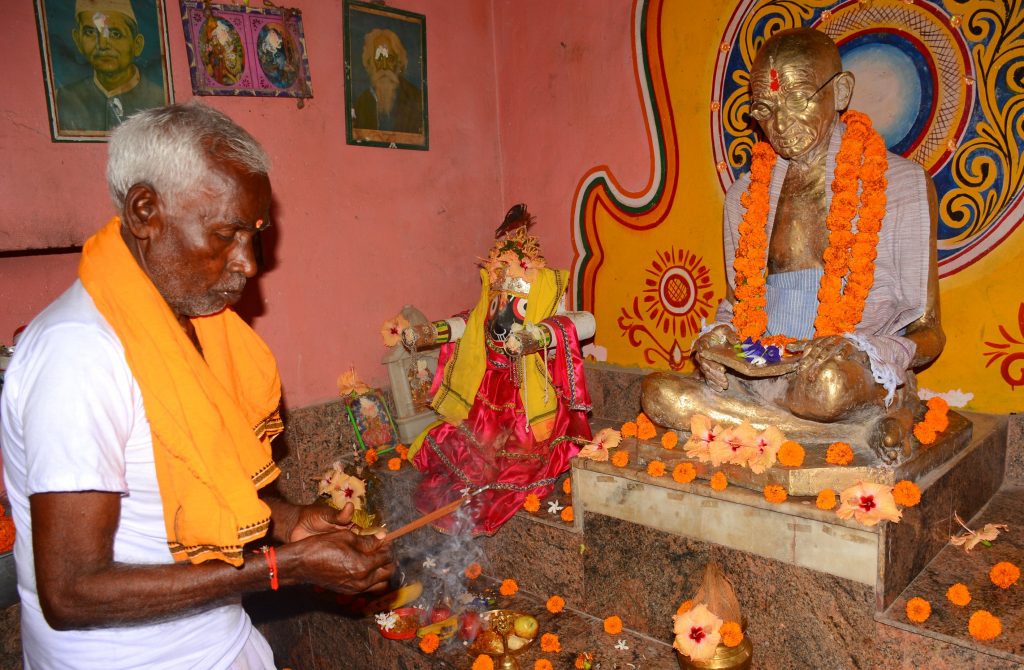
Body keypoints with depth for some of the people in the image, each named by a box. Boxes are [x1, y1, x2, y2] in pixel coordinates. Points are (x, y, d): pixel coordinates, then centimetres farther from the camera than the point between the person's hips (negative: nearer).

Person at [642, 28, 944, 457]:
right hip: (764, 376, 5)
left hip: (868, 385, -4)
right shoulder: (745, 195, 10)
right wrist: (721, 335, -5)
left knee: (830, 380, -41)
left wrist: (856, 350, -21)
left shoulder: (901, 185, -1)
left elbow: (927, 332, 0)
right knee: (658, 393, -23)